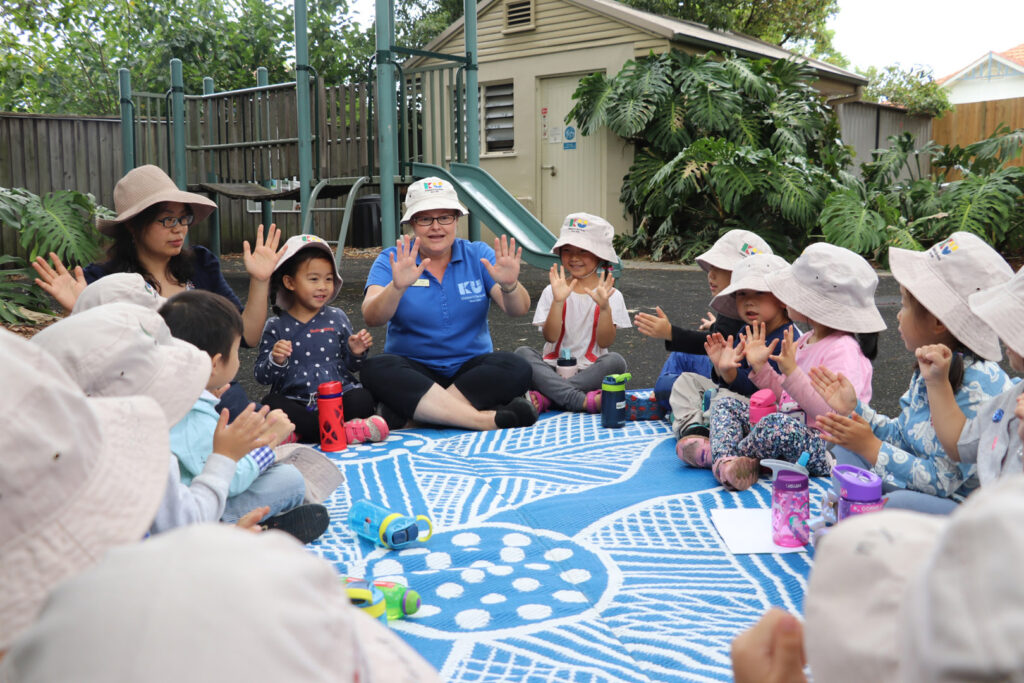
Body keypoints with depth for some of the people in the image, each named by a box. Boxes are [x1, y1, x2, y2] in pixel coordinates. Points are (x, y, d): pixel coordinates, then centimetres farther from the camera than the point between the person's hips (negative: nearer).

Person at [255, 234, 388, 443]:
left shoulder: (336, 318, 9)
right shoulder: (276, 327, 4)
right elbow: (261, 376, 2)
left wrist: (356, 353, -7)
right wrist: (275, 361, -18)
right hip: (296, 402, 0)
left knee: (362, 399, -27)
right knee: (270, 403, -31)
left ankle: (301, 432, -26)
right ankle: (343, 430, -30)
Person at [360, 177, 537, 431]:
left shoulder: (478, 255, 4)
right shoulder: (391, 261, 0)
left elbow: (518, 310, -7)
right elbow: (371, 318, -16)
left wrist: (509, 285, -30)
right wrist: (397, 286, -36)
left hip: (471, 367, 1)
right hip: (412, 368, -1)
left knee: (515, 367, -27)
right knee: (375, 369, -31)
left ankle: (407, 413, -28)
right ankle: (488, 419, -35)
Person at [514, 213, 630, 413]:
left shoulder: (610, 295, 5)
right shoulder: (552, 291, 6)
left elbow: (605, 342, -5)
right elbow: (550, 337, -6)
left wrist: (604, 306, -19)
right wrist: (558, 301, -19)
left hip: (590, 371, 0)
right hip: (553, 370, 1)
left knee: (615, 361, -30)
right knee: (523, 353, -26)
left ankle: (544, 398, -32)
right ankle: (583, 401, -39)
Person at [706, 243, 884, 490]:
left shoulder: (843, 349, -17)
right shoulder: (804, 341, 13)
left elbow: (834, 413, -27)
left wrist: (792, 371, -30)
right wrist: (760, 367, 12)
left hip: (827, 454, -10)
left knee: (778, 423, -39)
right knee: (726, 405, 5)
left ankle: (718, 453, -11)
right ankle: (727, 463, -23)